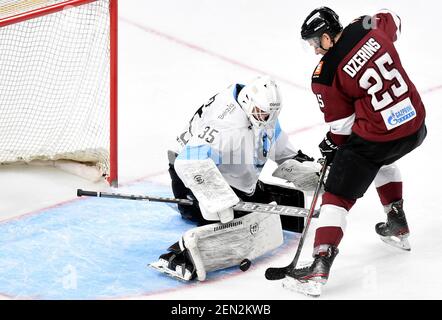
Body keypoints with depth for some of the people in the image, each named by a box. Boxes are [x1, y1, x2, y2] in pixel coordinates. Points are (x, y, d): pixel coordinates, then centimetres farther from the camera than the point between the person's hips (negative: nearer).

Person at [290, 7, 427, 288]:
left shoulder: (325, 75, -14)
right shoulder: (369, 28, -2)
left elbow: (342, 124, -4)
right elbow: (393, 21, 23)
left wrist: (332, 144, 14)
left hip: (375, 137, -7)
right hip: (415, 127, 7)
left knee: (338, 196, 4)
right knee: (382, 159, 38)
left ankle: (321, 266, -5)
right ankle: (398, 225, 41)